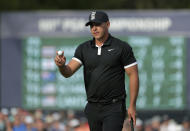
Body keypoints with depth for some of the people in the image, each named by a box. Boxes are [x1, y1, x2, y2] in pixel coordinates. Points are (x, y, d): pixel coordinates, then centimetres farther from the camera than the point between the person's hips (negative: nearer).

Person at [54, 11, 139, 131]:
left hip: (114, 108, -5)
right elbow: (68, 72, -3)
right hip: (93, 107, 5)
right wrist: (61, 65, -28)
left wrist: (132, 105, -8)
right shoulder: (84, 48, 6)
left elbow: (133, 75, -3)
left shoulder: (122, 47, -5)